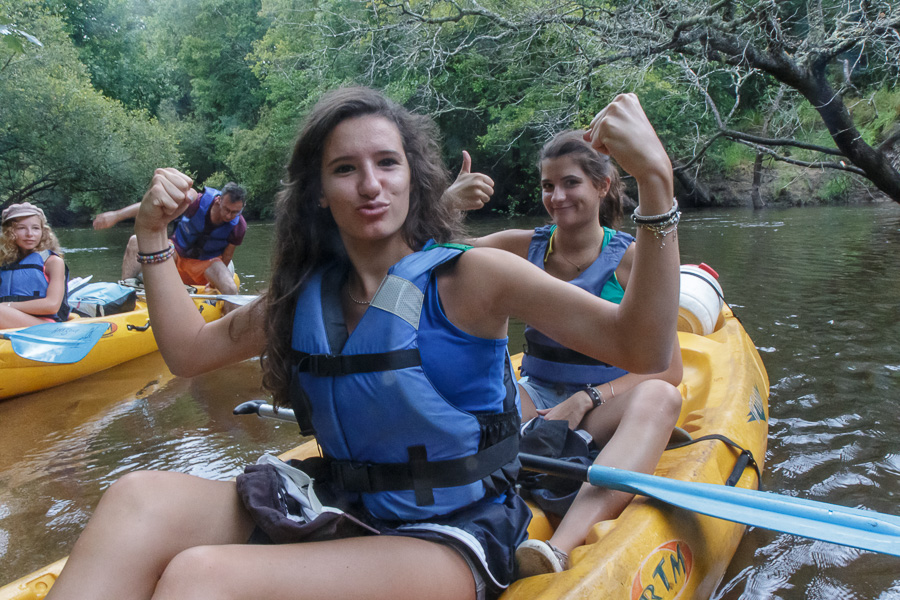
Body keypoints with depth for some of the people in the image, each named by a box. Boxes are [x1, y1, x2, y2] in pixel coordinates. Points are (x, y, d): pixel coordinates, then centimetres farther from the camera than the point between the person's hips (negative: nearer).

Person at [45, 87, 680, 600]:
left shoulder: (467, 276, -11)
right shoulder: (309, 293, 5)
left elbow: (642, 350, -20)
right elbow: (189, 351, 16)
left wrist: (656, 181, -32)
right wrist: (154, 237, 8)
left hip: (447, 541, -5)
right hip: (336, 514, 5)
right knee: (139, 498, -21)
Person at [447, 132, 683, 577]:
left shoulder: (632, 260, -5)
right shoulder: (525, 247, 4)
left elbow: (668, 370, -8)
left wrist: (586, 399, -20)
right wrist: (446, 205, -22)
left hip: (598, 418, -3)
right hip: (531, 404, 3)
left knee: (660, 397, -34)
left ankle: (561, 546, -53)